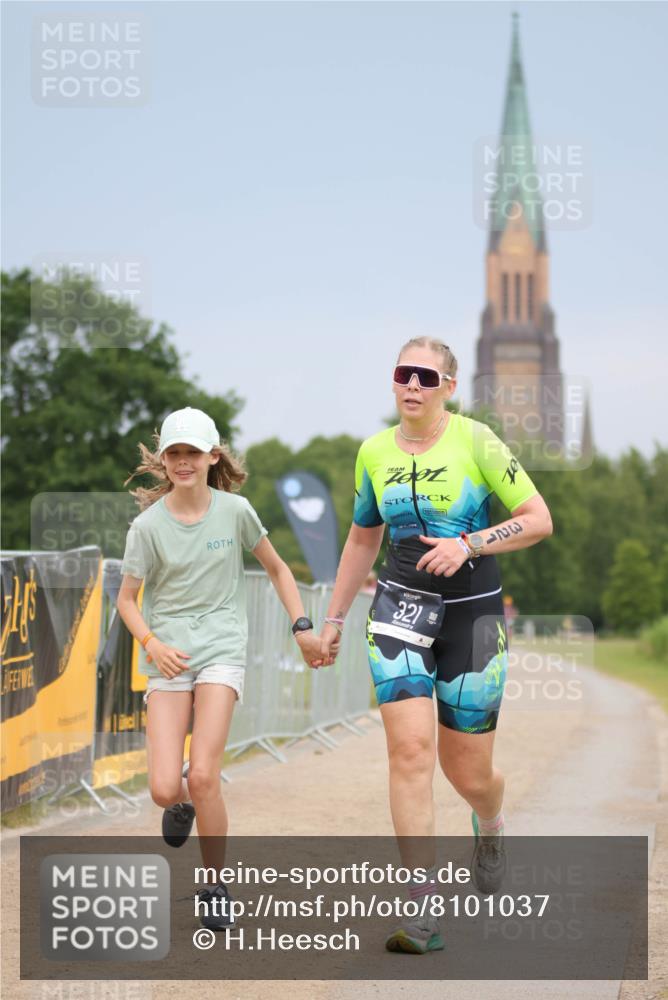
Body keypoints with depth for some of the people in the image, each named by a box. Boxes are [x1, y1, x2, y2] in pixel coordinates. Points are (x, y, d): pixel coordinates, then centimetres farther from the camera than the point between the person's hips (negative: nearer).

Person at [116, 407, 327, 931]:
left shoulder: (235, 511, 0)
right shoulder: (149, 525, -3)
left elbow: (277, 568, 15)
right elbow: (127, 599, 5)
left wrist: (302, 627, 6)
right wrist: (152, 643, -13)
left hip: (222, 648, 0)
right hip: (168, 656, 0)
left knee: (204, 776, -15)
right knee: (164, 788, -10)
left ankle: (215, 887, 5)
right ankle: (182, 804, 30)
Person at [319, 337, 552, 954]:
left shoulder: (476, 441, -7)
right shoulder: (374, 453, 6)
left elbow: (539, 520, -8)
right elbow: (362, 540, 19)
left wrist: (468, 544, -21)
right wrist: (334, 620, 21)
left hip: (474, 613, -2)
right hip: (401, 609, 2)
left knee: (468, 773, 5)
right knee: (410, 748, -16)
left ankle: (491, 825, 44)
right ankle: (423, 910, -13)